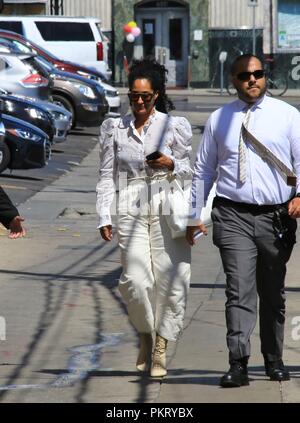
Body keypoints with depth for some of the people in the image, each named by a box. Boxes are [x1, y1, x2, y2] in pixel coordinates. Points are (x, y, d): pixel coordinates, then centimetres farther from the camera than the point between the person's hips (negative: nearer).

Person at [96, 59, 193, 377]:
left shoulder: (175, 126, 5)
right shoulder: (114, 129, 10)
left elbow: (190, 171, 9)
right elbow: (107, 177, 10)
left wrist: (171, 164, -13)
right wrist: (104, 217, 2)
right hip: (131, 211, 1)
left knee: (169, 280, -6)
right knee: (136, 281, -12)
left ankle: (160, 351, 5)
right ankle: (145, 335, 14)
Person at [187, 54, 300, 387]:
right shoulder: (219, 120, 8)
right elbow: (203, 170, 14)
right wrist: (195, 215, 10)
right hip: (233, 216, -1)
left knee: (273, 293, 13)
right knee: (239, 290, -13)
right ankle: (238, 364, -18)